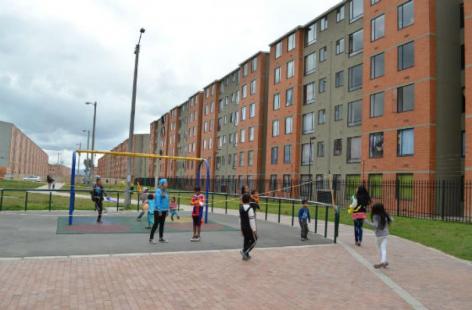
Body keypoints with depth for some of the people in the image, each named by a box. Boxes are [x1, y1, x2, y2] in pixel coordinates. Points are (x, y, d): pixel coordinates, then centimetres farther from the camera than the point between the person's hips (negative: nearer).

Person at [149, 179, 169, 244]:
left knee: (162, 224, 13)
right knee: (156, 224, -4)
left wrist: (167, 210, 11)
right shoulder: (158, 191, -13)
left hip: (164, 210, 7)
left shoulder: (165, 191, 10)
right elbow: (157, 201, -17)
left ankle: (161, 238, 21)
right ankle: (151, 238, 3)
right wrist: (159, 210, -19)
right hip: (158, 210, -7)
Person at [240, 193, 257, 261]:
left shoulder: (241, 207, 4)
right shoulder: (250, 209, -20)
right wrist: (254, 229, -16)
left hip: (243, 227, 7)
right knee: (253, 241, 7)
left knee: (246, 240, 17)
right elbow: (252, 220, -21)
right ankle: (245, 252, -5)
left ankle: (246, 255, 23)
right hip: (249, 228, -7)